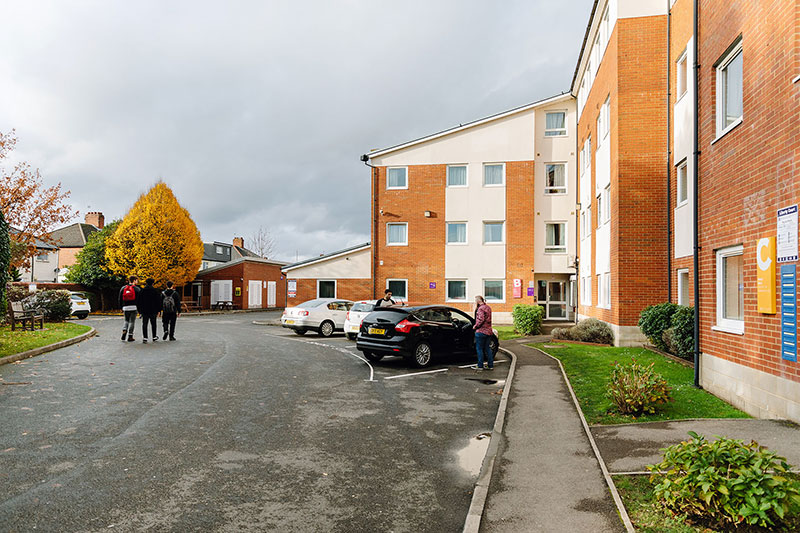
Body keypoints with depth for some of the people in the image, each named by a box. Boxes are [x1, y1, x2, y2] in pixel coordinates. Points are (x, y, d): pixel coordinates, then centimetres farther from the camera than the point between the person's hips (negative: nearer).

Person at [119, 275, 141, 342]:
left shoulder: (123, 288, 9)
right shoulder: (137, 289, -3)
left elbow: (120, 299, 10)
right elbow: (139, 299, -5)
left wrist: (121, 308, 16)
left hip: (125, 307, 3)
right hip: (134, 307, -3)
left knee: (126, 321, 20)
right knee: (132, 322, 4)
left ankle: (124, 331, -4)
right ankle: (130, 337, 5)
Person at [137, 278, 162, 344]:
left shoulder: (142, 291, 2)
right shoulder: (156, 291, -2)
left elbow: (138, 301, 5)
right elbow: (158, 301, -3)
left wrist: (139, 310, 11)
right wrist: (158, 310, 2)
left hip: (144, 310, 1)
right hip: (153, 311, -1)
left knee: (144, 324, 1)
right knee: (153, 324, 12)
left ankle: (145, 338, -9)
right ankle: (154, 337, 20)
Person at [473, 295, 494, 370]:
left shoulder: (481, 308, -15)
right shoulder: (488, 307, 14)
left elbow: (481, 320, -24)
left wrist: (475, 326, -12)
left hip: (481, 331, -9)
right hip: (488, 331, 9)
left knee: (479, 348, 0)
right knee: (487, 348, 14)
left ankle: (480, 366, 3)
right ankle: (490, 365, 15)